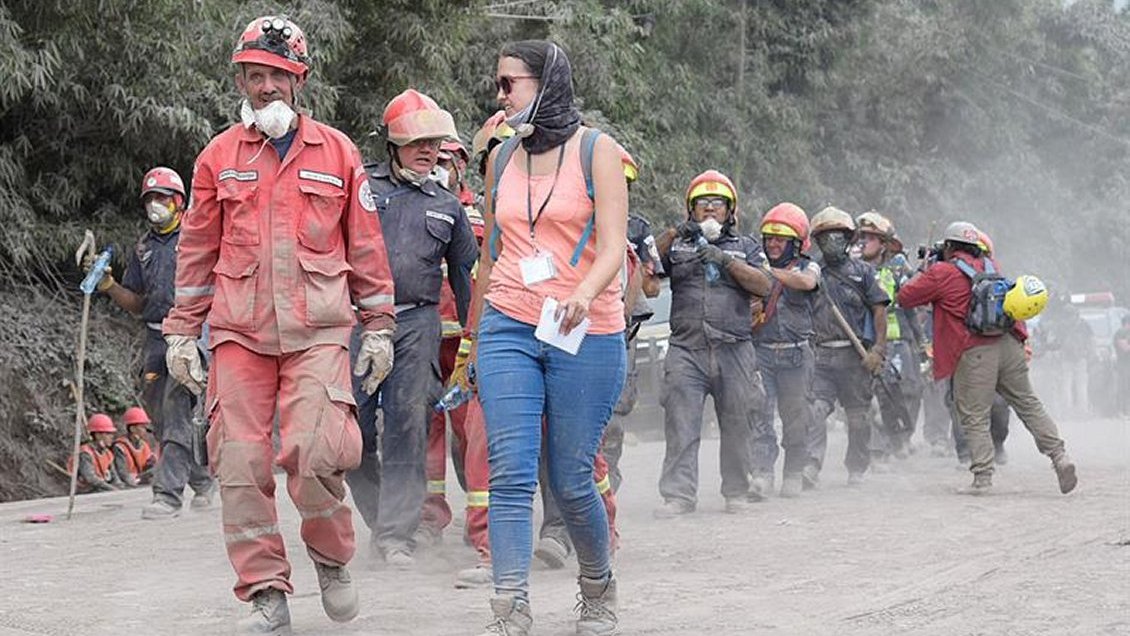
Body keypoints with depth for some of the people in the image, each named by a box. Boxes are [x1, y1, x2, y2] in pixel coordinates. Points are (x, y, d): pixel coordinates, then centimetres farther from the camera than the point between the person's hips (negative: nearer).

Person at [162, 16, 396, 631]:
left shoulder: (337, 152, 10)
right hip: (239, 329, 2)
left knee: (313, 452, -18)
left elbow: (366, 245, 13)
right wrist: (182, 330, 12)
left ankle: (331, 558, 9)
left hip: (317, 330, -2)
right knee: (241, 460, -4)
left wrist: (379, 327, 11)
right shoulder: (218, 157, 12)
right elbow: (196, 250, 16)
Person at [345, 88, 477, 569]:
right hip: (358, 318, -1)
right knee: (352, 426, -4)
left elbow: (465, 274, 22)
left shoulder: (447, 207, 17)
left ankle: (395, 535, -2)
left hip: (418, 324, 1)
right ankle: (385, 518, 14)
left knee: (407, 429, -4)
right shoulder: (361, 186, 9)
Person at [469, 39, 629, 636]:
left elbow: (612, 247, -9)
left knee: (570, 479, 1)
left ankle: (598, 588, 27)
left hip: (584, 335, -3)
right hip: (508, 330, 3)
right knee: (510, 473, -10)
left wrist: (585, 294, -29)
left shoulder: (596, 151, -1)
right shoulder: (502, 158, 12)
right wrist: (475, 336, 23)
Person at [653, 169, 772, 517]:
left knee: (737, 424, 2)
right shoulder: (677, 245, 18)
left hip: (734, 348, 1)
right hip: (686, 348, 0)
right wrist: (675, 234, -12)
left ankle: (737, 492, 14)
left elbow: (763, 285, 2)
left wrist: (725, 260, -9)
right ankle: (678, 494, -13)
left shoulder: (745, 247, 18)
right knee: (680, 423, -11)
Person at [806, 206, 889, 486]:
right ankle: (811, 465, -18)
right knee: (815, 410, -14)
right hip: (820, 353, 1)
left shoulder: (862, 271, 7)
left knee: (857, 415, 5)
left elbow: (879, 310, 3)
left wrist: (878, 349, -6)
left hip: (855, 354, -1)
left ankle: (856, 471, 16)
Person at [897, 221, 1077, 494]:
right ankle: (1059, 456, 4)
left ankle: (983, 477, -2)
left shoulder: (942, 272, -2)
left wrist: (920, 274, 18)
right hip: (1009, 344, 5)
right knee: (1028, 404, 12)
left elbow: (905, 297, 4)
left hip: (975, 352, -5)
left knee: (975, 418, 1)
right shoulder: (990, 266, 17)